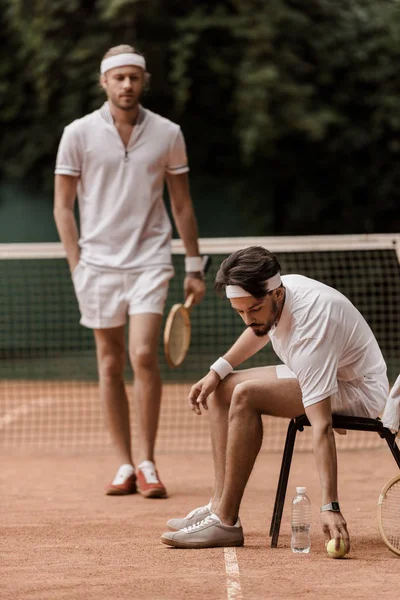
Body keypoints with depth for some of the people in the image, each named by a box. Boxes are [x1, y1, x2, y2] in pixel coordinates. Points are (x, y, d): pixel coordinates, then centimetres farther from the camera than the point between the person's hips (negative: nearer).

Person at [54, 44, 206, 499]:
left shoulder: (167, 134, 4)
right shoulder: (79, 133, 1)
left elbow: (181, 204, 11)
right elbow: (63, 206, 5)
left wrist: (194, 266, 9)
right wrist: (76, 265, -2)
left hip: (149, 260, -1)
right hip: (99, 261, 1)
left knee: (143, 356, -14)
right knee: (110, 364, 4)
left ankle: (147, 463, -5)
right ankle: (124, 465, 12)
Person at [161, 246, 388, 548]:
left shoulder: (309, 328, -37)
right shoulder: (269, 298, -12)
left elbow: (322, 428, -41)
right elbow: (262, 330, 17)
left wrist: (330, 506, -45)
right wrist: (219, 370, 4)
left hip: (356, 389, -9)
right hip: (316, 375, 9)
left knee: (246, 395, -28)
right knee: (221, 390, 7)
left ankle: (226, 522, -23)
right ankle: (220, 506, 1)